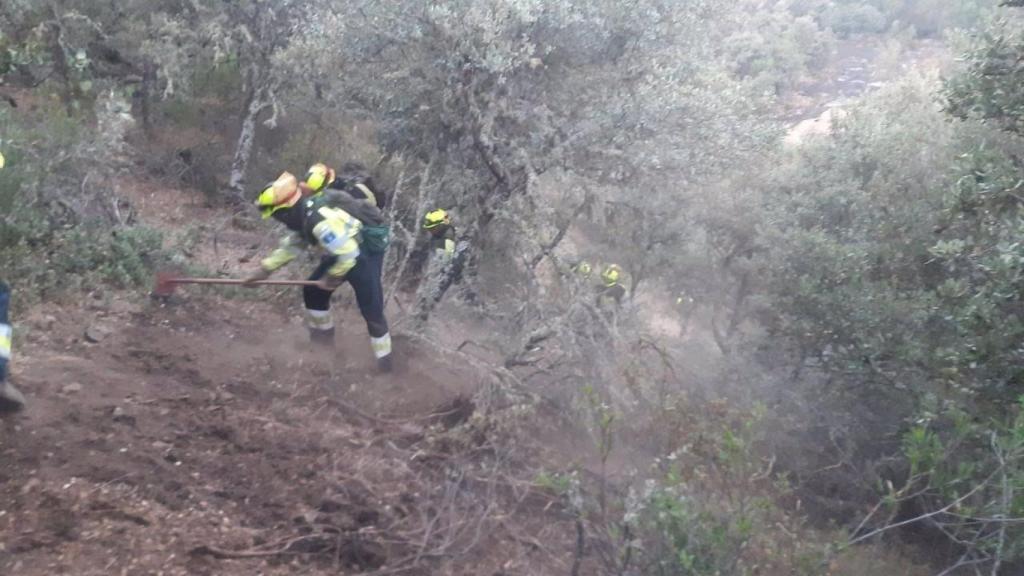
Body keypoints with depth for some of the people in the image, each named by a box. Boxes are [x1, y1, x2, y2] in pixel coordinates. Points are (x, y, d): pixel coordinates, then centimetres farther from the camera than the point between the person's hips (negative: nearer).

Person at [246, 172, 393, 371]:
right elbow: (291, 245, 14)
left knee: (371, 311, -10)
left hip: (365, 255, -10)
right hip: (342, 252, 10)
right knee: (313, 291, 15)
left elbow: (349, 254, -31)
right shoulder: (303, 214, -3)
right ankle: (322, 336, 34)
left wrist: (331, 278, -16)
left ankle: (385, 362, 1)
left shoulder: (320, 220, -34)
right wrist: (265, 270, 12)